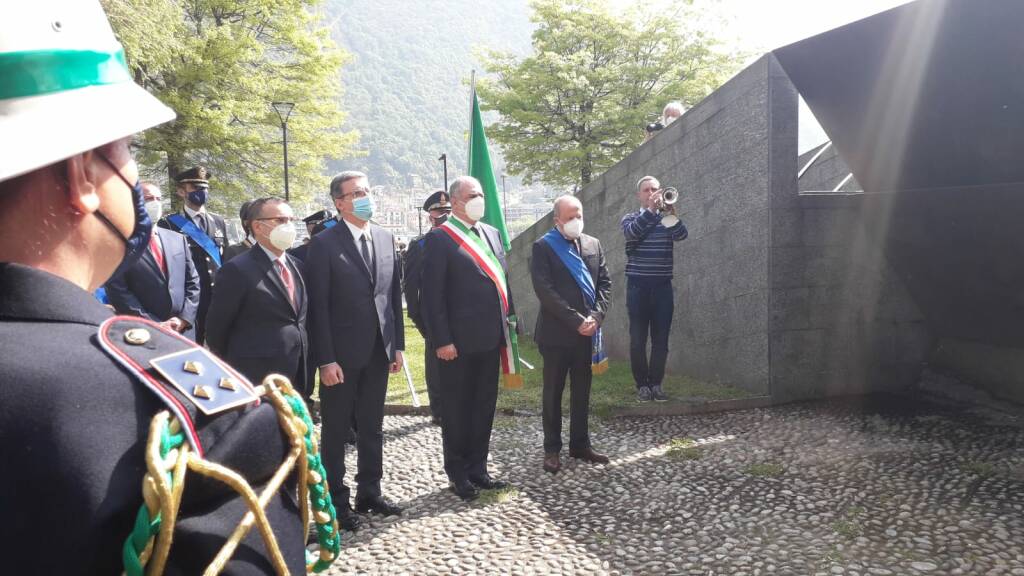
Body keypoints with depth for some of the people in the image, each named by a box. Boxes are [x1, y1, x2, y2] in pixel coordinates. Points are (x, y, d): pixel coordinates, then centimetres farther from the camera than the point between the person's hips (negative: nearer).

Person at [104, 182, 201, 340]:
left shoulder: (178, 239, 12)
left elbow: (193, 282, 11)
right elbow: (118, 292, -10)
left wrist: (184, 318, -4)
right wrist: (155, 326, -14)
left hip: (184, 331, 4)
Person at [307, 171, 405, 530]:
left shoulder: (385, 238, 8)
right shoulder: (325, 243, -9)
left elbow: (394, 295, 11)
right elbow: (318, 306, -11)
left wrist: (397, 345, 8)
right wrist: (326, 359, -15)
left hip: (378, 352, 5)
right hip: (342, 354, -5)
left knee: (373, 428, 15)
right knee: (336, 432, 8)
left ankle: (370, 493, 29)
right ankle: (336, 501, 20)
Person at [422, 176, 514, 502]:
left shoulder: (492, 233, 12)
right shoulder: (440, 238, -9)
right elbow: (432, 294, -12)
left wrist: (507, 322, 9)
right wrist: (441, 340, -16)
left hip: (490, 337, 7)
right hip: (460, 341, -6)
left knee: (484, 407, 15)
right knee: (457, 410, 7)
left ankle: (477, 469, 28)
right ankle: (458, 475, 21)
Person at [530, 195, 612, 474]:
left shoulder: (593, 244, 10)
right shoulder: (543, 247, -7)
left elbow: (605, 282, 8)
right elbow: (545, 291, -15)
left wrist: (596, 316, -8)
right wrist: (576, 320, -18)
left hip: (587, 332, 5)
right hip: (556, 332, -5)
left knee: (582, 390, 12)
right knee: (553, 392, 5)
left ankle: (580, 444, 23)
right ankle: (552, 449, 14)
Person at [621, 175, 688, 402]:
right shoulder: (631, 219, 7)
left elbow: (682, 235, -10)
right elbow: (632, 232, -17)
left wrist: (668, 210, -21)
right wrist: (650, 209, -24)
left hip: (663, 286, 2)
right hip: (638, 286, -2)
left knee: (661, 339, 3)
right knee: (638, 339, -1)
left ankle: (656, 384, 13)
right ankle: (642, 385, 8)